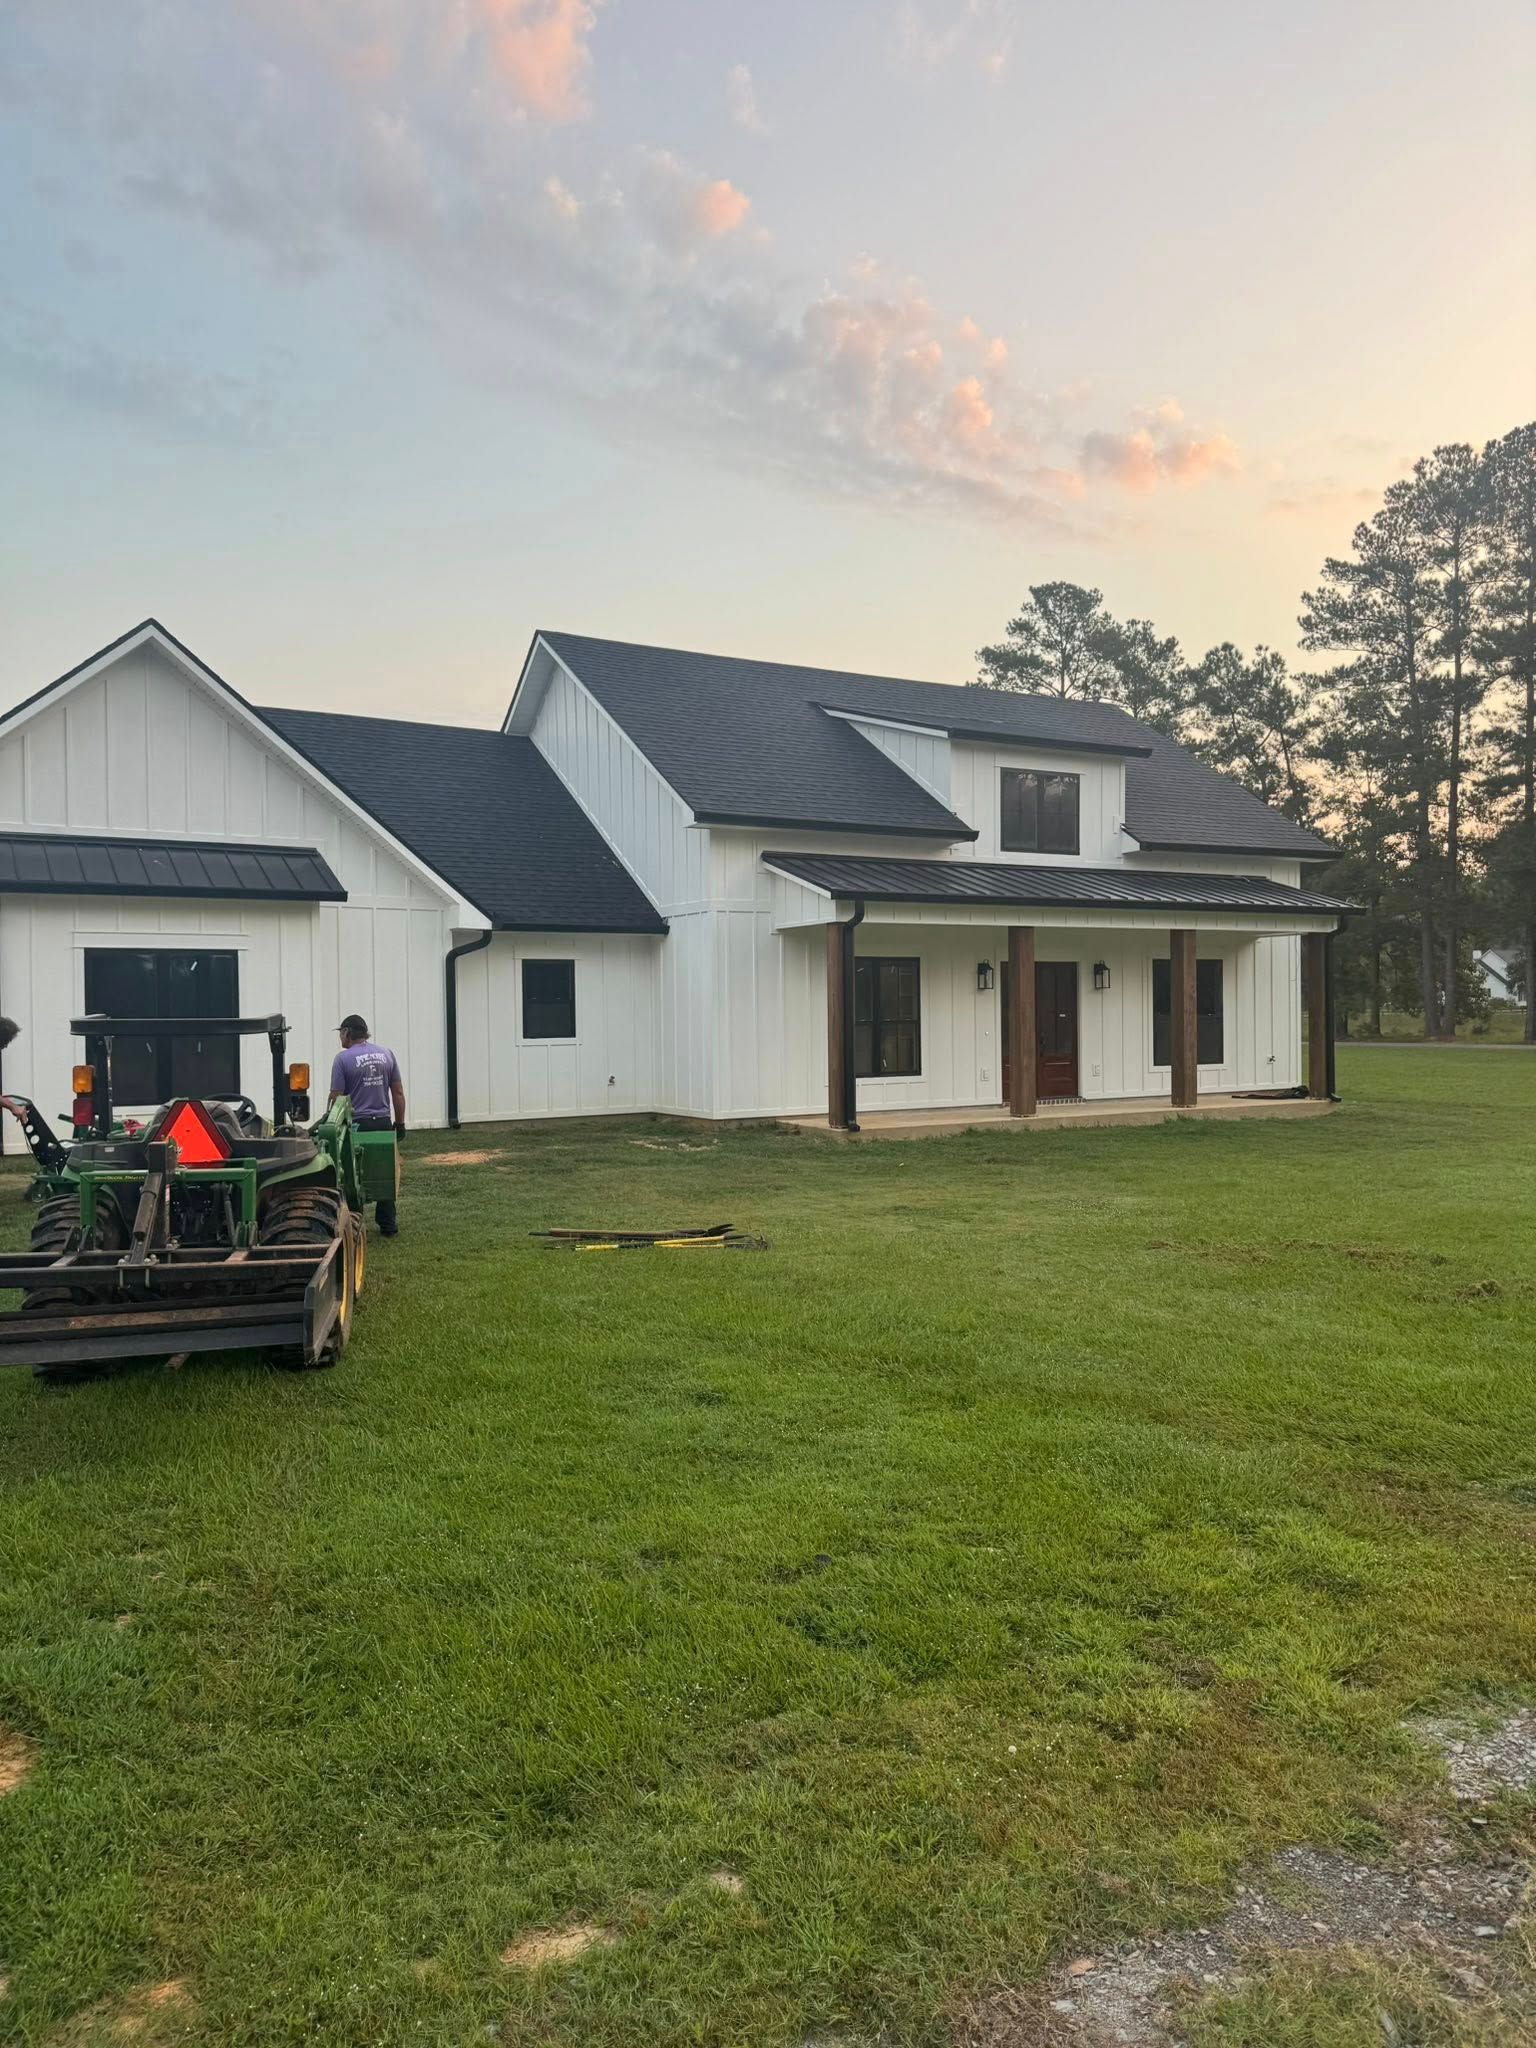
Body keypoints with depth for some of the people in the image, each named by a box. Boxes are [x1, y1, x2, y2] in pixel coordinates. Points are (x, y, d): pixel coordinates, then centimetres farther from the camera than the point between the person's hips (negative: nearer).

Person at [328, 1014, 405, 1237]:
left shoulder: (343, 1058, -7)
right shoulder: (386, 1054, 7)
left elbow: (336, 1097, -8)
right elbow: (398, 1092, 8)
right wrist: (400, 1123, 15)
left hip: (355, 1125, -4)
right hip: (383, 1123, 4)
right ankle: (388, 1226, 13)